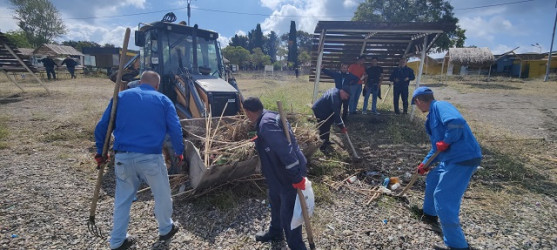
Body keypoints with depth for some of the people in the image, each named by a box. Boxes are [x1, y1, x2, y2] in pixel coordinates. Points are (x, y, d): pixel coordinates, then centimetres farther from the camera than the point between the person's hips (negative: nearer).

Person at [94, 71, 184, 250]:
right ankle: (166, 229, 36)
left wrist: (100, 152, 19)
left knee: (122, 199, 18)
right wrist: (179, 152, 12)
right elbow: (175, 129, -1)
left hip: (123, 157, 3)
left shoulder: (121, 96, 13)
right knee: (162, 194, 18)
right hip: (150, 157, -3)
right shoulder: (163, 100, 5)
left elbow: (102, 126, 11)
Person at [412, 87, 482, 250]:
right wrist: (424, 164, 31)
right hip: (452, 158, 11)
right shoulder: (434, 113, 19)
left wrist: (446, 141, -21)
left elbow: (457, 122, -35)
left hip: (463, 159, -11)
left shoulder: (440, 106, -11)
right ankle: (429, 215, 49)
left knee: (443, 199, -8)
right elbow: (437, 147, 27)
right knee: (432, 180, 28)